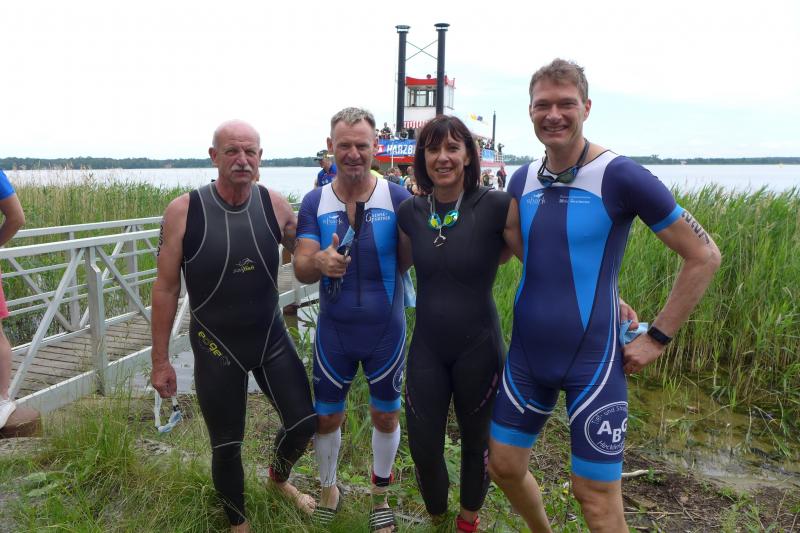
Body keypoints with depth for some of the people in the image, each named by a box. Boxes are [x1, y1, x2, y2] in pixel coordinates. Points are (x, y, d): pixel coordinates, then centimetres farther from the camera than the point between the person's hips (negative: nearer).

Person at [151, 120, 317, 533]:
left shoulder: (273, 205, -7)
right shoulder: (183, 211, -14)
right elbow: (166, 288, -8)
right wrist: (160, 359, -4)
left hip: (271, 337, 3)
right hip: (216, 347, -2)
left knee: (305, 423, 9)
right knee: (226, 447, 10)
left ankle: (279, 477, 44)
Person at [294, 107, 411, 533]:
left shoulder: (397, 198, -10)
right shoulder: (315, 202, -5)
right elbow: (301, 270, -11)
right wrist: (319, 262, -34)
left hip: (386, 331, -1)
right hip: (334, 331, 1)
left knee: (385, 416, 15)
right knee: (326, 417, 15)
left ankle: (380, 493, 41)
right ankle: (328, 488, 43)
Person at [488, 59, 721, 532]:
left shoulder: (619, 176, -13)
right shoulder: (523, 180, 2)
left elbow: (704, 256, -9)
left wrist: (658, 338, -8)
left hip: (592, 359, -5)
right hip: (527, 353, 5)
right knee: (504, 467, 16)